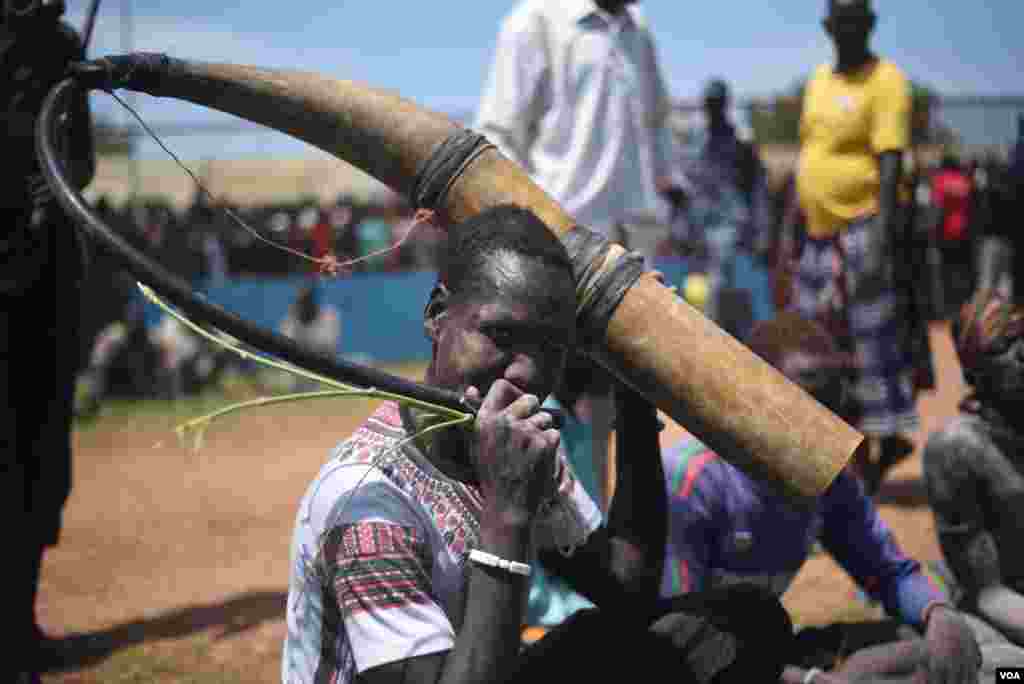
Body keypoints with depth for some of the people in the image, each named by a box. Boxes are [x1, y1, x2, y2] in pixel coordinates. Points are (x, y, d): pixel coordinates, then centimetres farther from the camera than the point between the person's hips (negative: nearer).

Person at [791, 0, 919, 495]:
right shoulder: (818, 81, 15)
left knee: (874, 341, -7)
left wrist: (881, 235, -27)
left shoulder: (886, 81, -9)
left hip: (863, 228, -8)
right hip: (819, 232, 8)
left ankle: (887, 441, 2)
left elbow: (890, 163, -18)